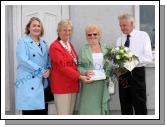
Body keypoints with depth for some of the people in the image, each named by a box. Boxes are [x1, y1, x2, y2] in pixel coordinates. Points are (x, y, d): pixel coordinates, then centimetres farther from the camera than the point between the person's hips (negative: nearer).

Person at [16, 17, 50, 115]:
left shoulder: (44, 43, 17)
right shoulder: (23, 42, -2)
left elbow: (48, 59, 17)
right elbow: (23, 60, -15)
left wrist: (48, 69, -5)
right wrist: (41, 71, -16)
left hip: (43, 82, 6)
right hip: (29, 83, -6)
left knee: (43, 111, 7)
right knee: (29, 111, -3)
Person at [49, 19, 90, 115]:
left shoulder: (70, 44, 16)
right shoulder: (55, 46, -10)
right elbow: (63, 67, -18)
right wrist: (80, 77, -22)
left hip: (73, 85, 8)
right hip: (62, 85, -8)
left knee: (70, 114, 12)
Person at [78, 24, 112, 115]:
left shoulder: (105, 48, 11)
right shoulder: (83, 49, 4)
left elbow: (110, 65, 11)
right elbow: (79, 66, 2)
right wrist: (85, 72, -17)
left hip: (103, 85, 3)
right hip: (89, 85, -2)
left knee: (103, 107, 8)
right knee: (89, 108, -1)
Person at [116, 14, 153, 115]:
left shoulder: (143, 36, -1)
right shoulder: (119, 40, 12)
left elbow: (149, 58, -9)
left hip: (137, 73, -4)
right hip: (122, 73, 4)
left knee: (140, 104, -1)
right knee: (125, 105, 11)